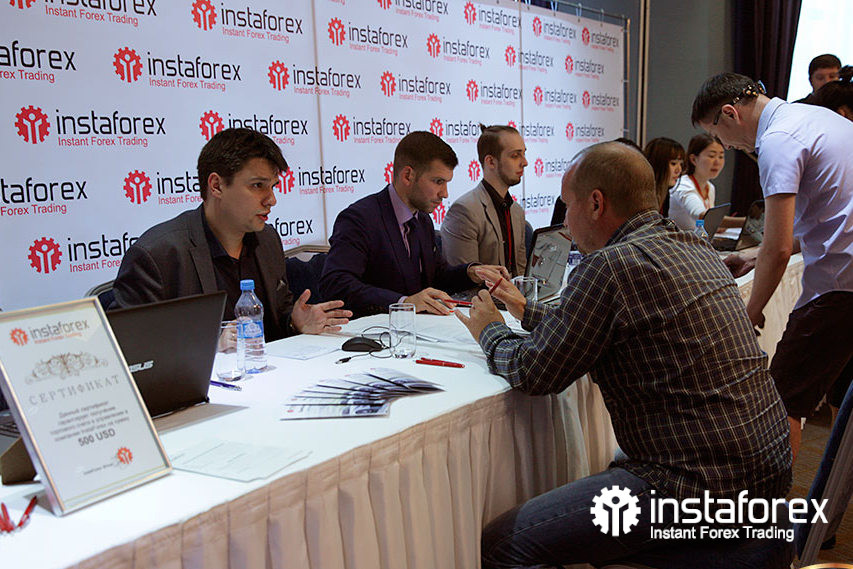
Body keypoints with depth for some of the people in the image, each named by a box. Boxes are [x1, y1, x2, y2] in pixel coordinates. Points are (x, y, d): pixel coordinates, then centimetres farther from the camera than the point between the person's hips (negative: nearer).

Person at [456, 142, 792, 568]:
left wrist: (489, 332, 8)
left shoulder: (610, 266, -17)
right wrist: (526, 310, 27)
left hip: (699, 479, -10)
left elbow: (534, 373, -10)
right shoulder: (696, 249, 11)